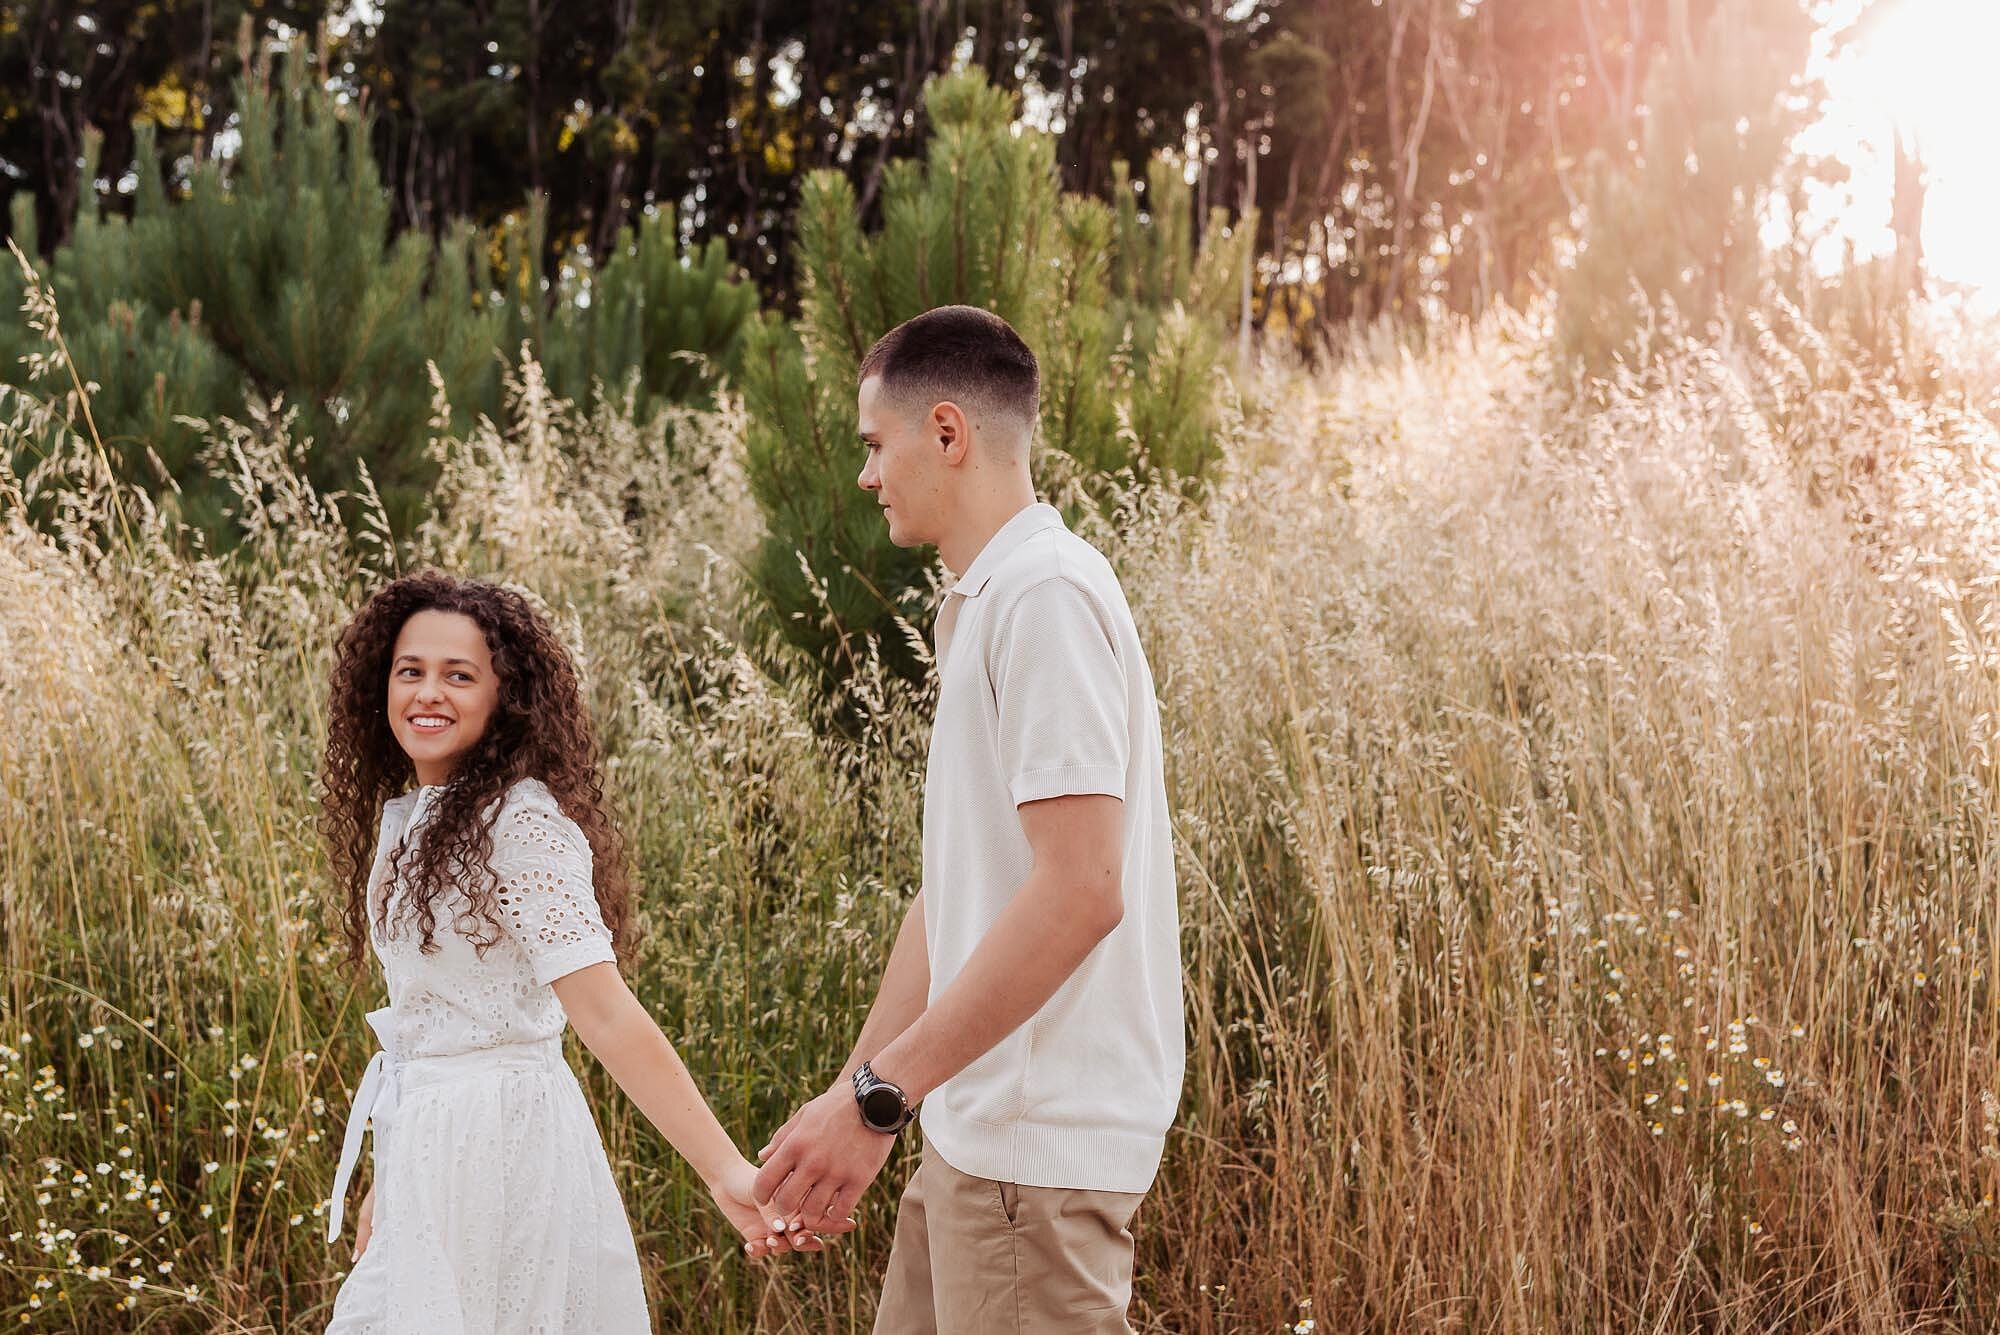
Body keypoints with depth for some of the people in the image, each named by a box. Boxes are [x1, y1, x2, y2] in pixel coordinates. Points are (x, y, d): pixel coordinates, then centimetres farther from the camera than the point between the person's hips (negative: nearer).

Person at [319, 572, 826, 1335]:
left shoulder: (520, 824, -17)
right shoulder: (406, 816, 9)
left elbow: (604, 1011, -25)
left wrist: (726, 1173, -32)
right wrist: (386, 1186, 16)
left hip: (495, 1147, -8)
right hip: (426, 1151, 8)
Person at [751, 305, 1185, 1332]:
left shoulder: (1044, 595, -15)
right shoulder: (984, 604, 17)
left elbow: (1079, 890, -23)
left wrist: (879, 1096, -21)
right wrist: (851, 1099, 18)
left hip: (1038, 1146, -9)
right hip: (979, 1132, 9)